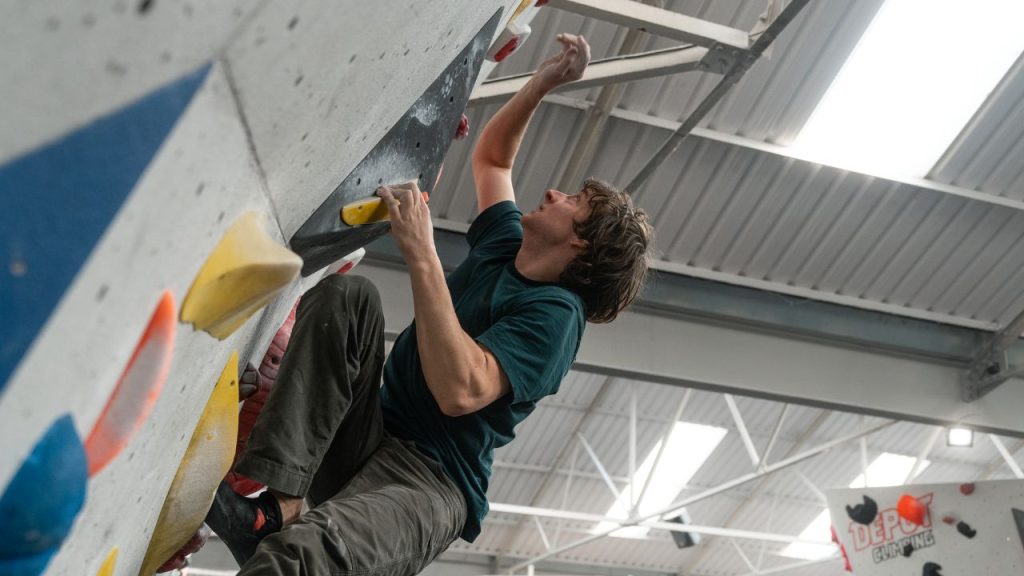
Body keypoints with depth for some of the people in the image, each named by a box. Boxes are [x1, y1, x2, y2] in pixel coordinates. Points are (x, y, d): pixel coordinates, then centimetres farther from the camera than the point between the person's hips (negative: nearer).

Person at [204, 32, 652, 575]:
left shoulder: (554, 313, -11)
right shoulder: (506, 245, 13)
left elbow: (462, 390, -28)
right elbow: (490, 156, 29)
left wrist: (422, 254, -27)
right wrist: (543, 81, 18)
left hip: (427, 480, -9)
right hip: (365, 435, 9)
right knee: (348, 293, -19)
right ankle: (275, 507, -24)